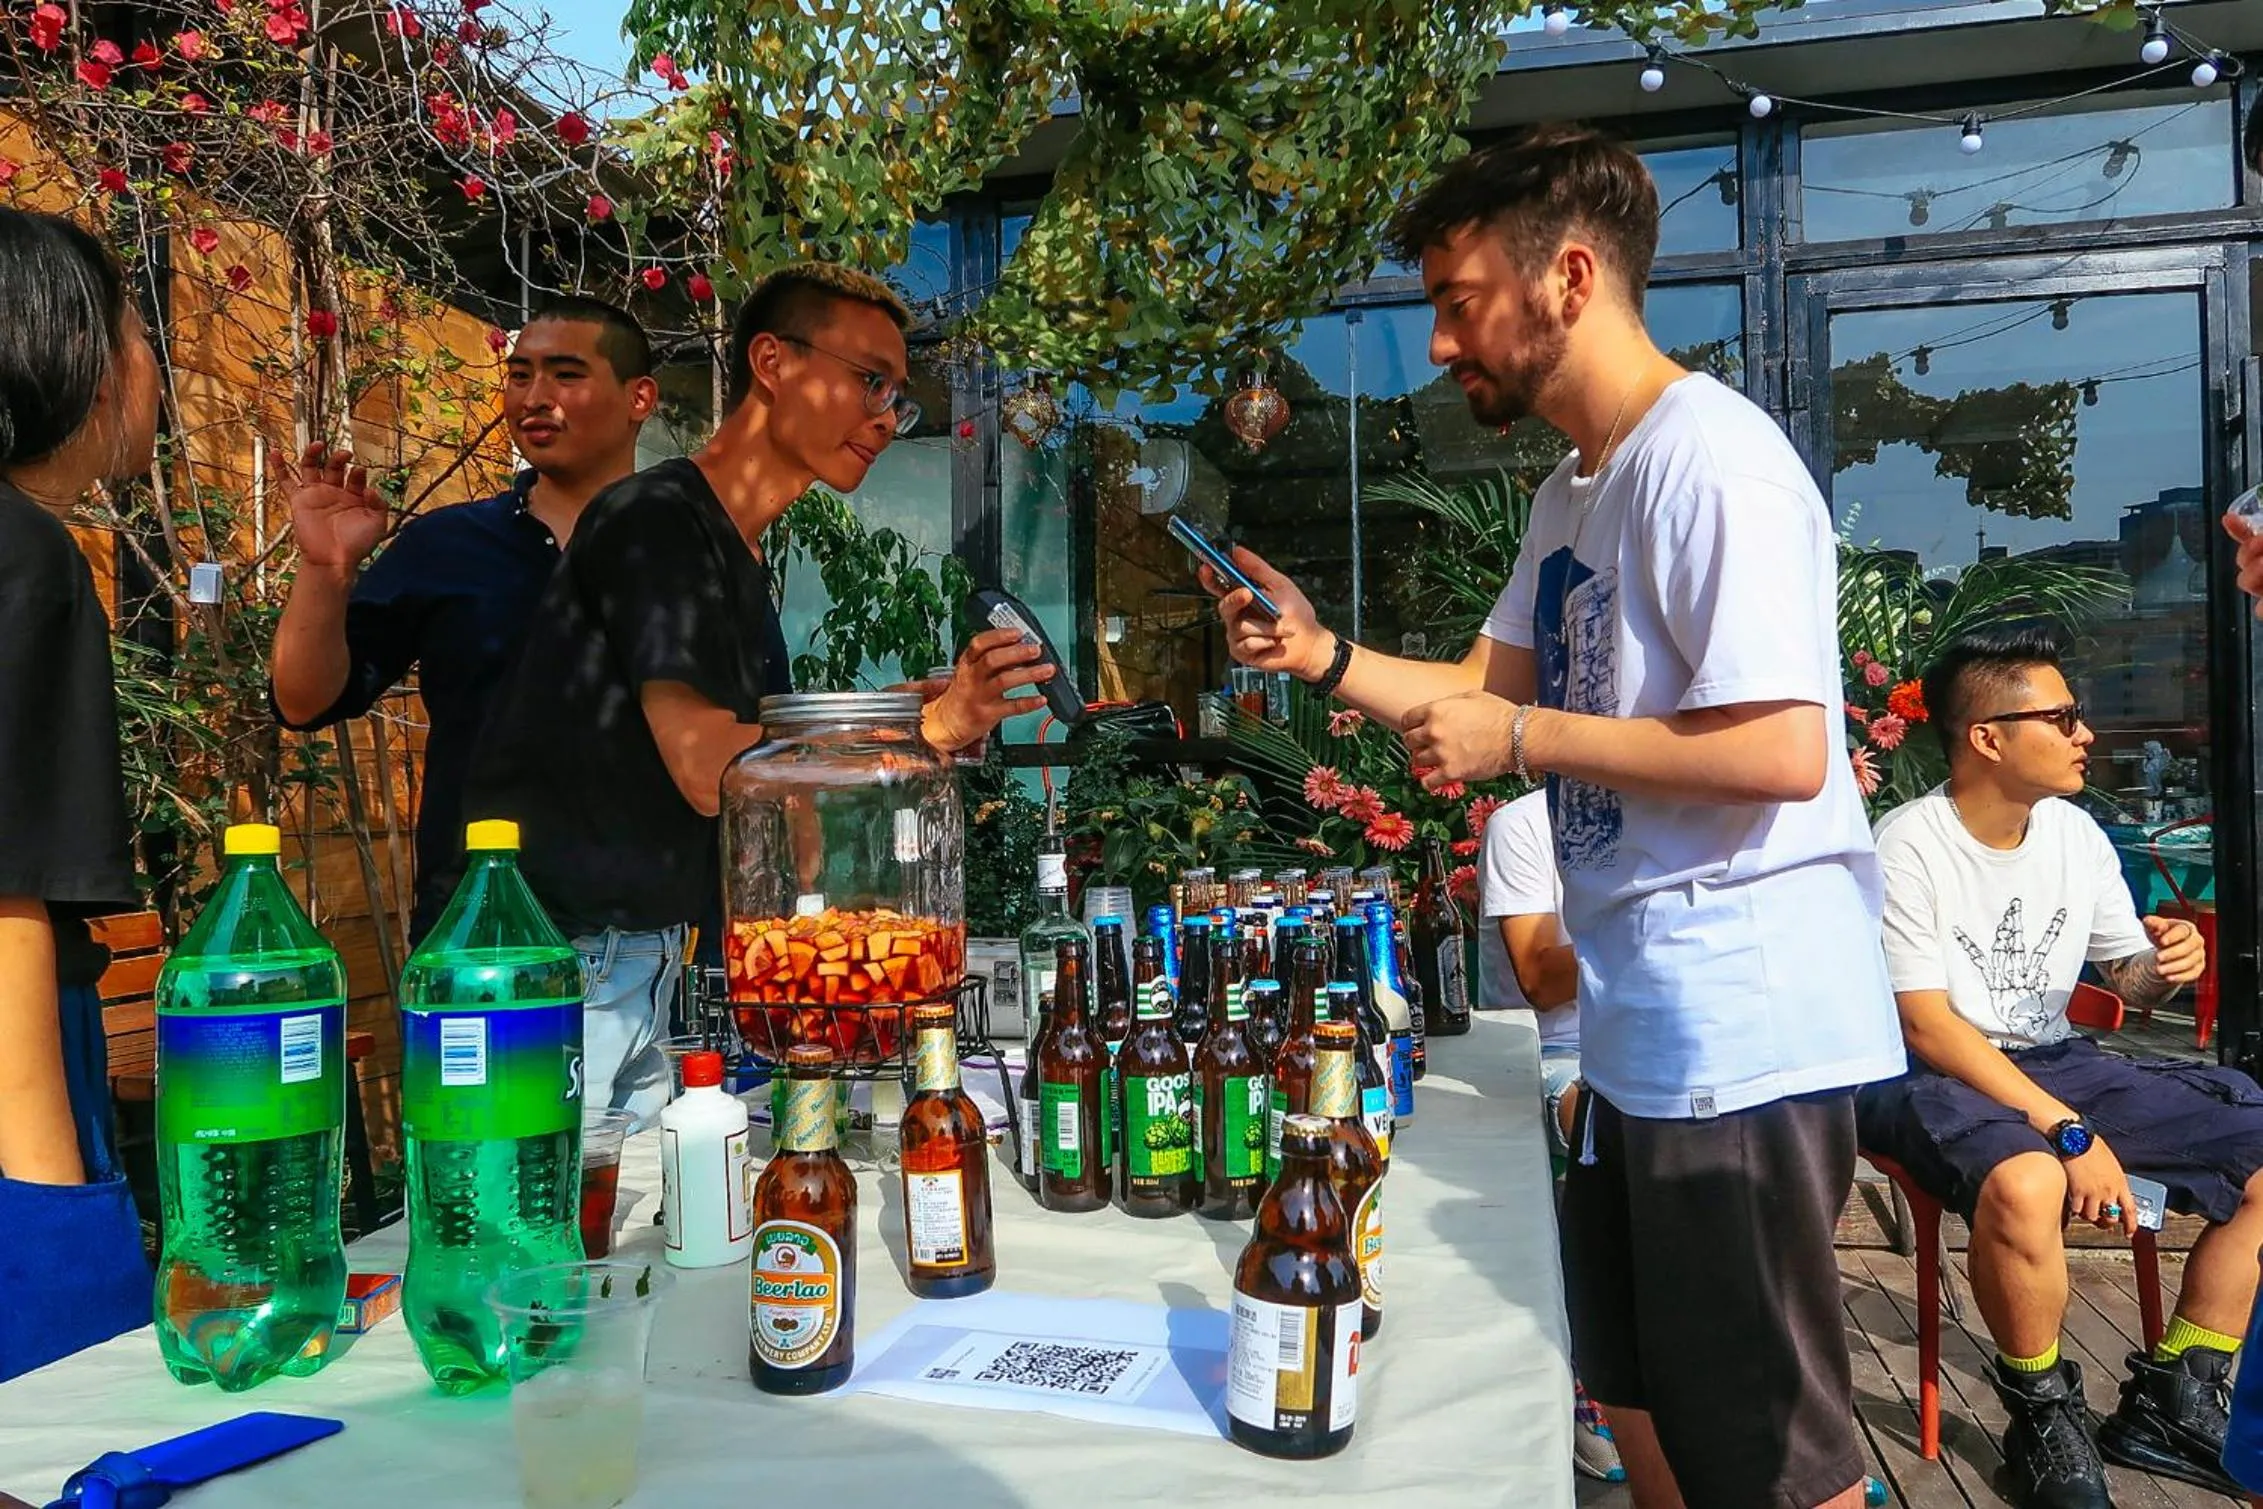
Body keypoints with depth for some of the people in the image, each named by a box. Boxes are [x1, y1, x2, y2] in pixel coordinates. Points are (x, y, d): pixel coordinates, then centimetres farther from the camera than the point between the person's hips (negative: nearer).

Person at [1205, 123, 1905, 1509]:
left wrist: (1518, 738, -18)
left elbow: (1784, 752, -25)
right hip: (1640, 1027, 10)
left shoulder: (1709, 458, -17)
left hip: (1743, 1032, -9)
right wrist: (1324, 656, 4)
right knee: (1639, 1393, 24)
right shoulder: (1572, 494, 12)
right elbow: (1497, 688, 17)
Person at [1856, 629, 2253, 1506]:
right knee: (2026, 1184, -38)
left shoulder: (2076, 834, 4)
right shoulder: (1908, 845, -16)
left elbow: (2127, 978, 15)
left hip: (2053, 1061, 8)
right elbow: (1927, 1027, -20)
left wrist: (2165, 968, -11)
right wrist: (2068, 1132, -27)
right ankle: (2045, 1421, -10)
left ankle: (2171, 1402, 9)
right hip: (1932, 1075, -7)